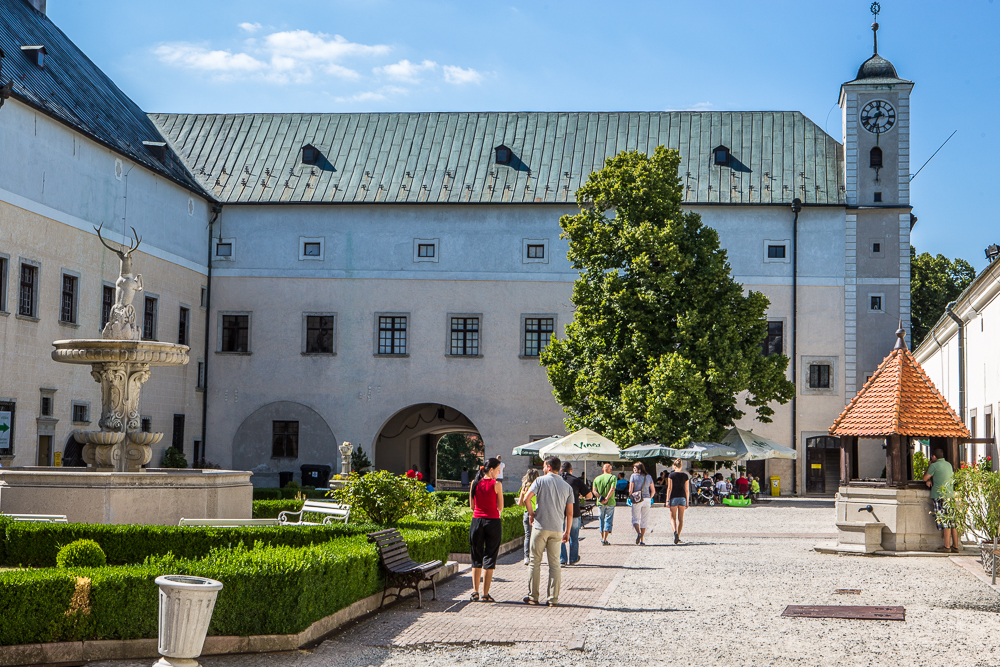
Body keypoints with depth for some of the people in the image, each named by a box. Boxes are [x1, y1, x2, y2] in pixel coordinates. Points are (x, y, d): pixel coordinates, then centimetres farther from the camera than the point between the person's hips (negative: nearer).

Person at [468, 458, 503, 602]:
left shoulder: (475, 483, 3)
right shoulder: (496, 484, -8)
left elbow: (472, 506, 8)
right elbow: (500, 508, -3)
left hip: (477, 520, 4)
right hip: (492, 521, -4)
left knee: (476, 558, 13)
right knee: (489, 558, 3)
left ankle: (475, 591, 7)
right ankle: (485, 594, 1)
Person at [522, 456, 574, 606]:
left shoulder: (541, 481, -2)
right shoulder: (567, 487, 9)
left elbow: (527, 499, -14)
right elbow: (569, 512, 7)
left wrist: (531, 514, 2)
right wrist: (567, 532, 14)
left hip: (540, 527, -3)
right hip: (557, 529, 3)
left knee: (535, 562, 5)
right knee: (554, 564, 7)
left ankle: (533, 596, 8)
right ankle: (553, 598, 4)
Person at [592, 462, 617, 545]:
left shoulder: (597, 478, 9)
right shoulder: (613, 477, -2)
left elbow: (594, 491, -2)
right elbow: (612, 489, -16)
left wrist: (600, 498, -11)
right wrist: (606, 499, -19)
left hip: (600, 504, 3)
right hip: (610, 503, -3)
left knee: (601, 521, 13)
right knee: (608, 521, -1)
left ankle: (603, 538, 18)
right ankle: (605, 540, -9)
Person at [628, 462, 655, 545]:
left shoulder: (633, 476, -2)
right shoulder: (649, 477, 8)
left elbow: (630, 490, -6)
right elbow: (653, 491, 8)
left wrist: (630, 497, 8)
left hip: (636, 500, -3)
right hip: (647, 499, 3)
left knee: (635, 518, 5)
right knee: (644, 520, 8)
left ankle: (638, 532, -23)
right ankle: (642, 541, 5)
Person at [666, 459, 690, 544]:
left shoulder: (671, 475, -4)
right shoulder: (685, 475, 5)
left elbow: (669, 488, -8)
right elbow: (687, 490, 5)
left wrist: (667, 500, -6)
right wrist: (687, 502, 11)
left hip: (674, 497, -3)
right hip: (682, 497, 3)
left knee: (673, 518, 3)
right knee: (680, 518, 9)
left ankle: (675, 532, -23)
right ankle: (678, 537, 9)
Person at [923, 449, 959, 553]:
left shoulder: (934, 465, -8)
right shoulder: (949, 465, 15)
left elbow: (925, 478, 2)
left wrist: (928, 466, 13)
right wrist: (930, 480, 13)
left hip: (939, 496, -7)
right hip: (950, 496, 7)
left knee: (945, 522, -8)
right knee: (953, 522, 7)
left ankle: (947, 547, -9)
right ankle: (955, 546, 7)